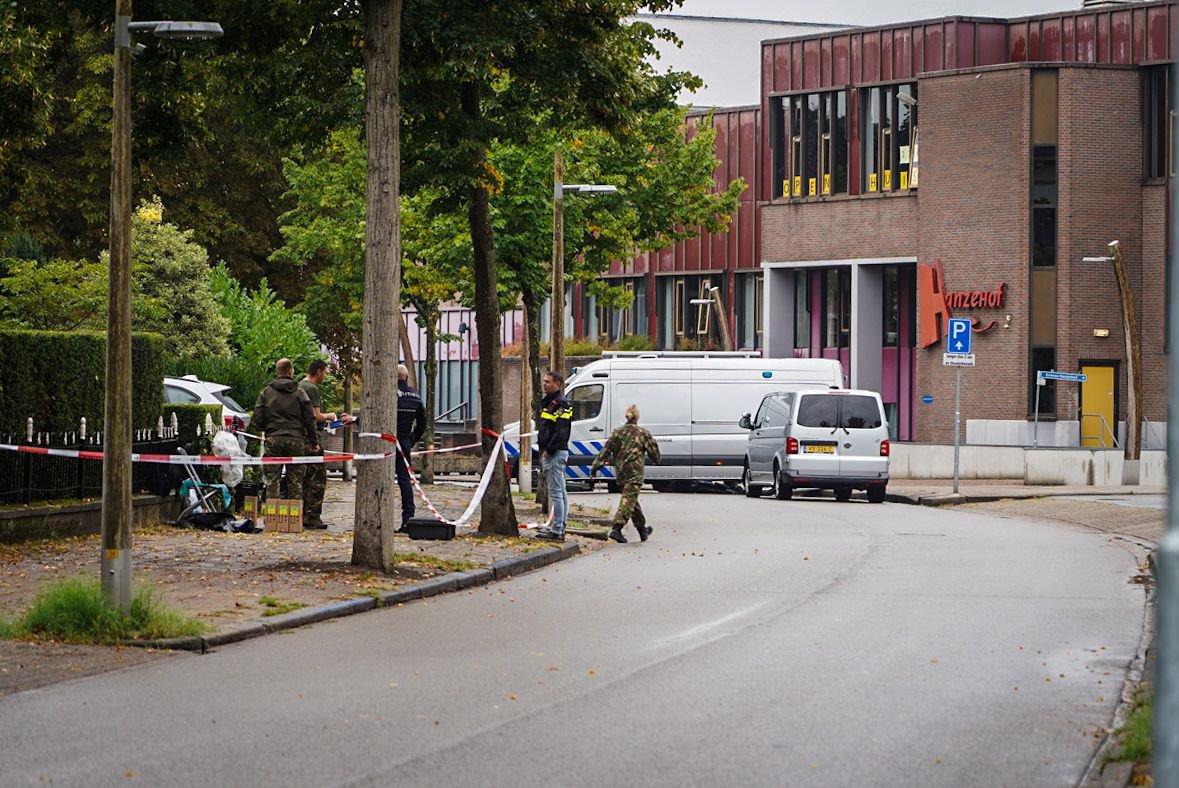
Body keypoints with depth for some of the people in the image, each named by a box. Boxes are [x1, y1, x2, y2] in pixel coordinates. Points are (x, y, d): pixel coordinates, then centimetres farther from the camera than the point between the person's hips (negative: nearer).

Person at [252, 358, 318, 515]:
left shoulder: (266, 393, 5)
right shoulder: (300, 393, 3)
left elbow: (257, 420, 2)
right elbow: (310, 419, 1)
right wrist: (314, 442, 7)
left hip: (273, 439, 0)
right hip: (295, 439, 0)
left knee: (272, 480, 4)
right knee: (295, 480, 3)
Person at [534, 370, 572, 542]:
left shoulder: (560, 404, -14)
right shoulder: (549, 402, 19)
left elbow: (561, 432, -21)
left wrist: (549, 450, -19)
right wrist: (543, 449, 18)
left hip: (555, 453, -11)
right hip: (549, 452, 11)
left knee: (556, 492, -11)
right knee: (560, 492, 14)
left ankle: (556, 531, -12)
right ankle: (558, 527, 20)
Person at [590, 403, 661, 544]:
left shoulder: (617, 432, 4)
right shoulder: (643, 433, -3)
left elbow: (606, 450, 2)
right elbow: (654, 452, 4)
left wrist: (596, 465, 4)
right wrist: (654, 460, 26)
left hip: (620, 471, 5)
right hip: (635, 472, -5)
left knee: (631, 500, 18)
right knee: (629, 499, -9)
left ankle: (642, 529, 30)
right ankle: (617, 529, -25)